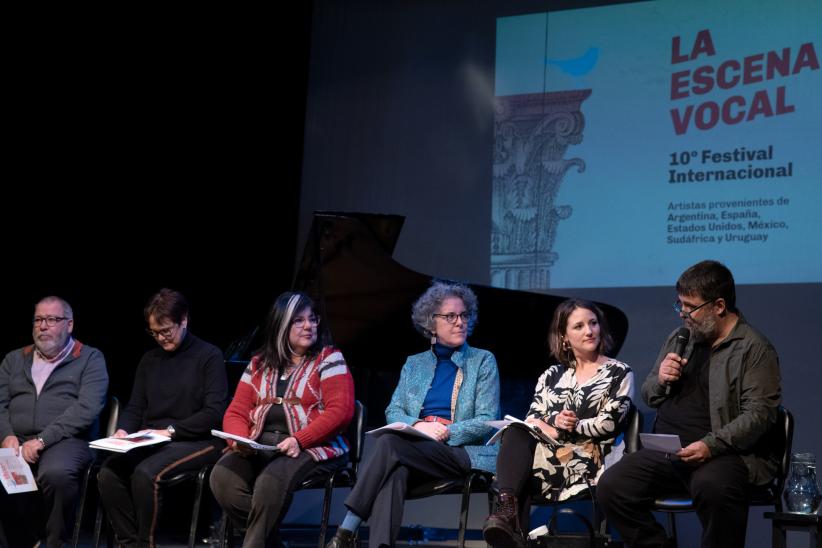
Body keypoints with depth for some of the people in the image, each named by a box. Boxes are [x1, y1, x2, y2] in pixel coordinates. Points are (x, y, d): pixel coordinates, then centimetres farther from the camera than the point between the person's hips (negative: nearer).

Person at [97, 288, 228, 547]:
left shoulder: (209, 356, -2)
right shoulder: (149, 359, 17)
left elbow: (214, 412, -10)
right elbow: (135, 407, 17)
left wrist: (170, 430, -16)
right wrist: (124, 430, -5)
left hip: (197, 442, -5)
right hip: (151, 442, 6)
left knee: (146, 474, -33)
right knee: (108, 473, -24)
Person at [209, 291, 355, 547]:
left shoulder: (329, 359, 3)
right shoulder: (259, 363, 17)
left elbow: (340, 411, -9)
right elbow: (237, 413, 14)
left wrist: (299, 440, -20)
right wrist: (239, 440, -10)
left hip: (313, 448, -5)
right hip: (259, 447, 5)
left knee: (270, 481, -35)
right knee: (222, 477, -23)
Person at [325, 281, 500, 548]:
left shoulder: (483, 361, 11)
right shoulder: (414, 364, 22)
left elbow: (487, 421, 1)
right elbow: (393, 412, 11)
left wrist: (445, 432, -14)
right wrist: (418, 426, -12)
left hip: (462, 453, -3)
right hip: (415, 451, 3)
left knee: (389, 443, -32)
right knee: (395, 471, -37)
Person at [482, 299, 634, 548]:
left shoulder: (619, 373, 10)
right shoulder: (552, 375, 22)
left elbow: (608, 423, -3)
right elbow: (532, 419, 11)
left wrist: (559, 430, -7)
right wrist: (554, 421, -12)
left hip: (586, 461, -4)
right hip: (548, 454, 4)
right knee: (516, 432, -33)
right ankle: (508, 510, -45)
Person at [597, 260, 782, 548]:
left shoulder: (755, 349, -2)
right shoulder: (679, 338, 18)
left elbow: (759, 414, -12)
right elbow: (648, 395, 26)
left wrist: (711, 445, -24)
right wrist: (660, 381, 2)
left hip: (720, 452, -6)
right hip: (664, 450, 6)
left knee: (713, 487, -38)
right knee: (611, 486, -17)